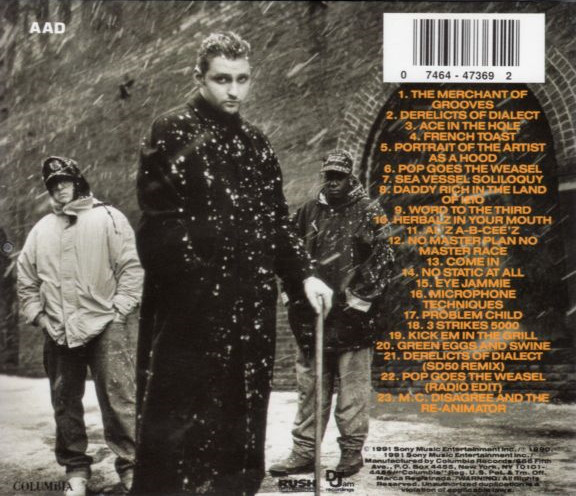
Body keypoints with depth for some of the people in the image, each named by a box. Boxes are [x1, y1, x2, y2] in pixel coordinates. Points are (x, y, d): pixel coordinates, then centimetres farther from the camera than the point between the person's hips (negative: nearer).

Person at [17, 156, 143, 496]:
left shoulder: (108, 218, 1)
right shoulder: (41, 230, 15)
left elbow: (132, 269, -3)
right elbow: (26, 279, 18)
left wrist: (119, 310, -9)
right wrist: (37, 315, 7)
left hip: (104, 328, -4)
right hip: (57, 335, 5)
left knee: (120, 401, -8)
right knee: (66, 405, 10)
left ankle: (132, 468, 0)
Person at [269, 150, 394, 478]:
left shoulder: (369, 213, 1)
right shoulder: (309, 212, 12)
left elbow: (383, 259, -3)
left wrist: (359, 294, -9)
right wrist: (297, 295, 8)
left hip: (352, 316, -4)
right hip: (312, 315, 4)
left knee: (353, 386, 2)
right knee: (310, 385, 8)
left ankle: (352, 450, 13)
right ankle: (304, 451, 15)